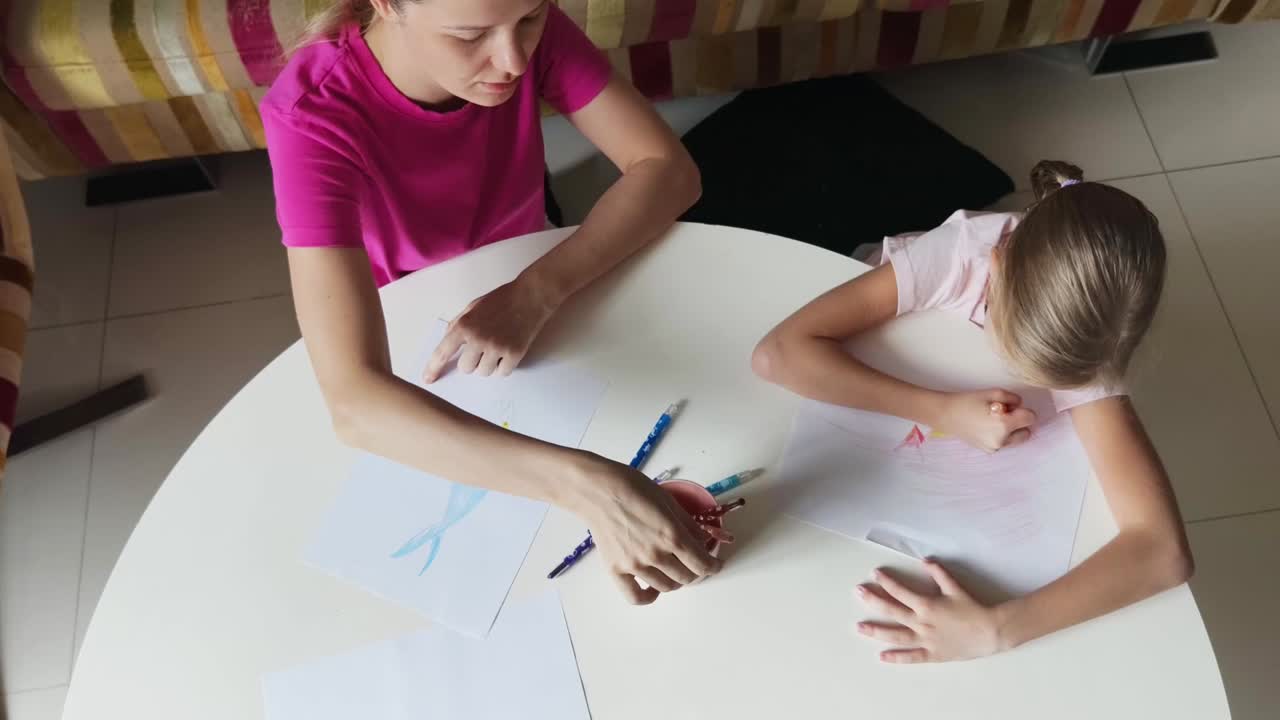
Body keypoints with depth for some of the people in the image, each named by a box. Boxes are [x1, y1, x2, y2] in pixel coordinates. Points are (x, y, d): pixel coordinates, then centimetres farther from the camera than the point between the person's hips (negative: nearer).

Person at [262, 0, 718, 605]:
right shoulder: (313, 114, -36)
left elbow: (670, 170, -23)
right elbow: (354, 403, -46)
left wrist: (535, 292, -37)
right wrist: (582, 482, -56)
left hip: (530, 308, 3)